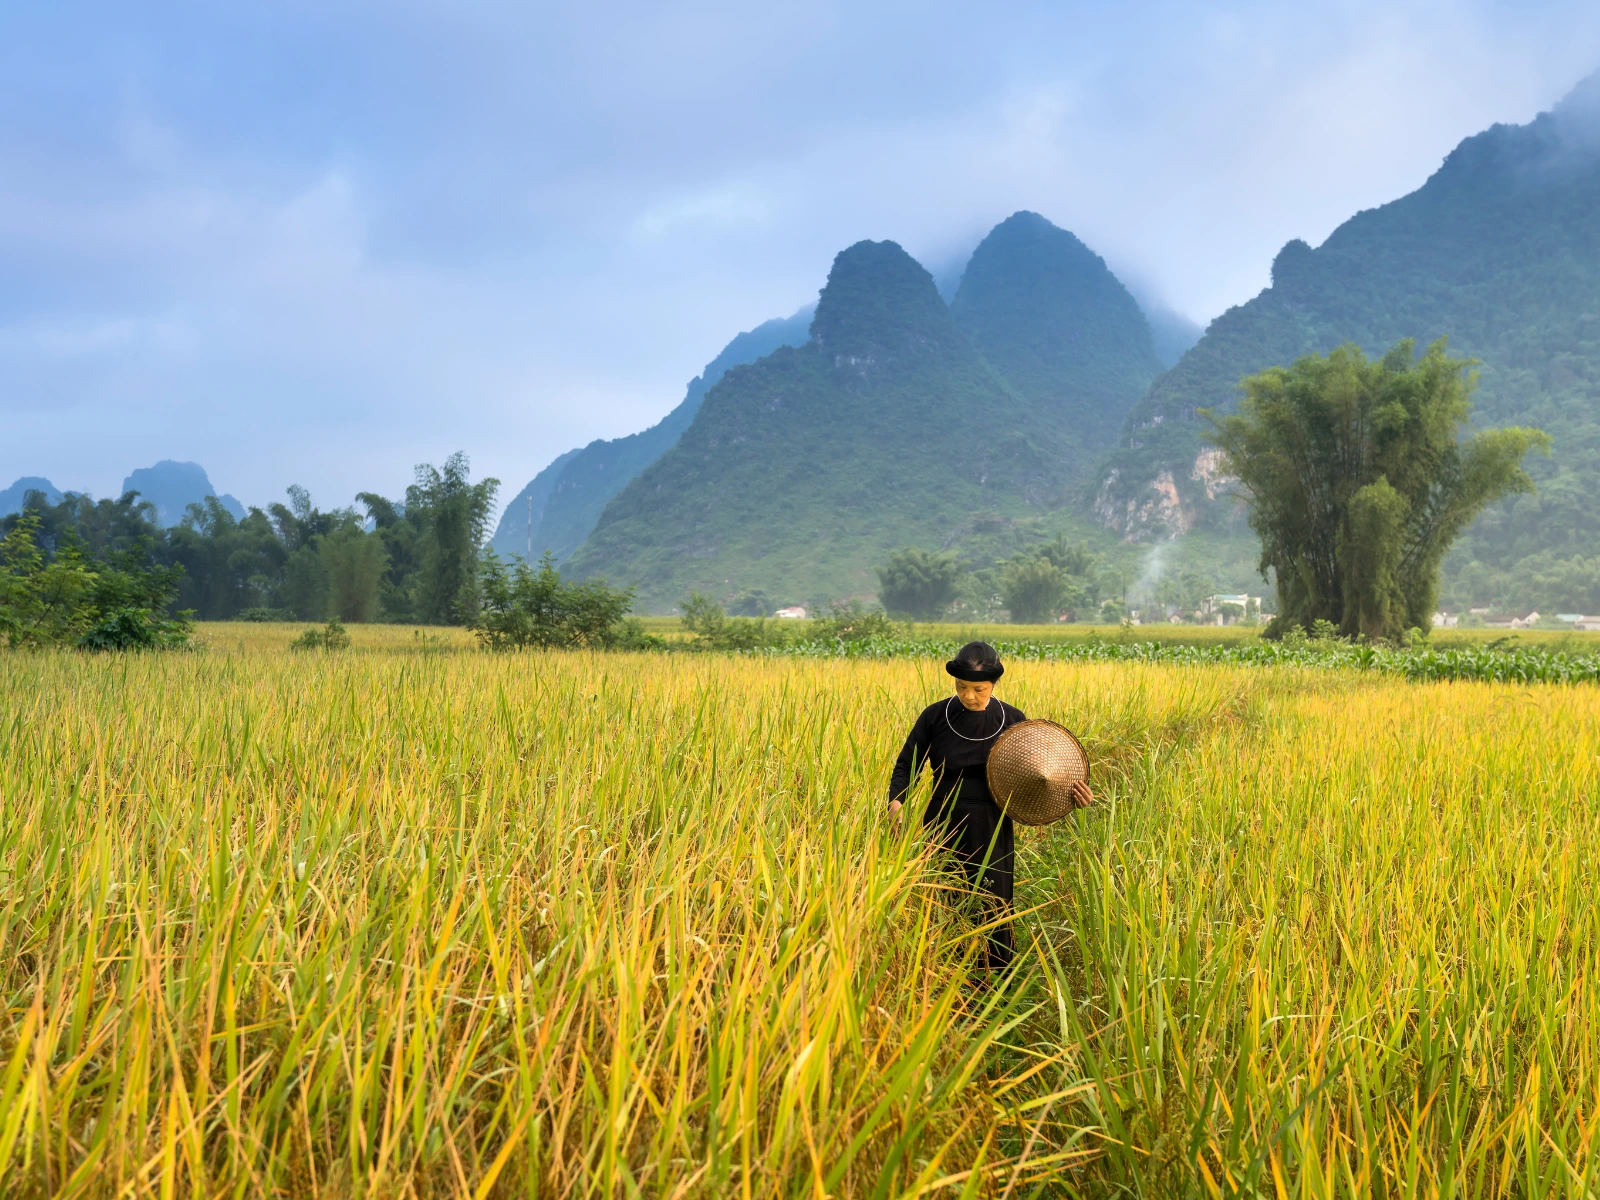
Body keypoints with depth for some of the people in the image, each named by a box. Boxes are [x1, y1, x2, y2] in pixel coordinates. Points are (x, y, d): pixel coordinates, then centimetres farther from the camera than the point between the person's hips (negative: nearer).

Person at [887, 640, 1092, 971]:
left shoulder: (1013, 720, -3)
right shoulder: (935, 716, -5)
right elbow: (907, 764, 0)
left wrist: (1068, 793, -13)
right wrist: (896, 801, -18)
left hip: (992, 831, 0)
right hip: (944, 828, 0)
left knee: (993, 908, 7)